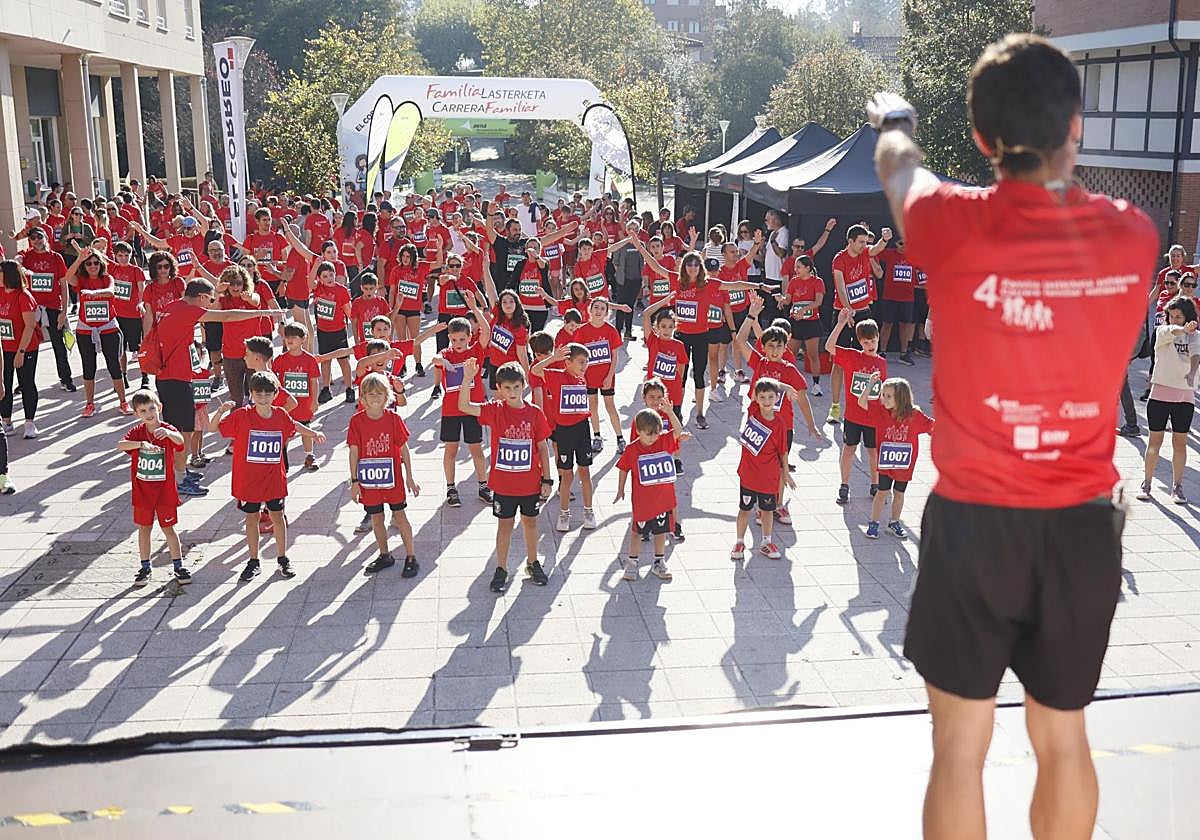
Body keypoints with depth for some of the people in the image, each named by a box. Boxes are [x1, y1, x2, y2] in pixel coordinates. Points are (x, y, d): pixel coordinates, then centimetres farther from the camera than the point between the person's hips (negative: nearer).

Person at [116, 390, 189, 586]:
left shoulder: (168, 430, -10)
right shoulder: (137, 432, -5)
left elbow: (180, 440, -32)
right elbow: (120, 445, -24)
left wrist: (168, 433, -55)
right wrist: (142, 443, -41)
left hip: (164, 490, -2)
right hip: (142, 491, 2)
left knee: (168, 528, 6)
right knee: (144, 528, 12)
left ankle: (178, 566, 18)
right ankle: (145, 568, 24)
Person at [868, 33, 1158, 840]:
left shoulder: (956, 228, -14)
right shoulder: (1133, 235, -6)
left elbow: (899, 167, 11)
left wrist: (895, 120, 34)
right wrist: (1055, 153, 42)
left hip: (975, 522, -3)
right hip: (1084, 526, 3)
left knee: (961, 745, 9)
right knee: (1063, 738, 19)